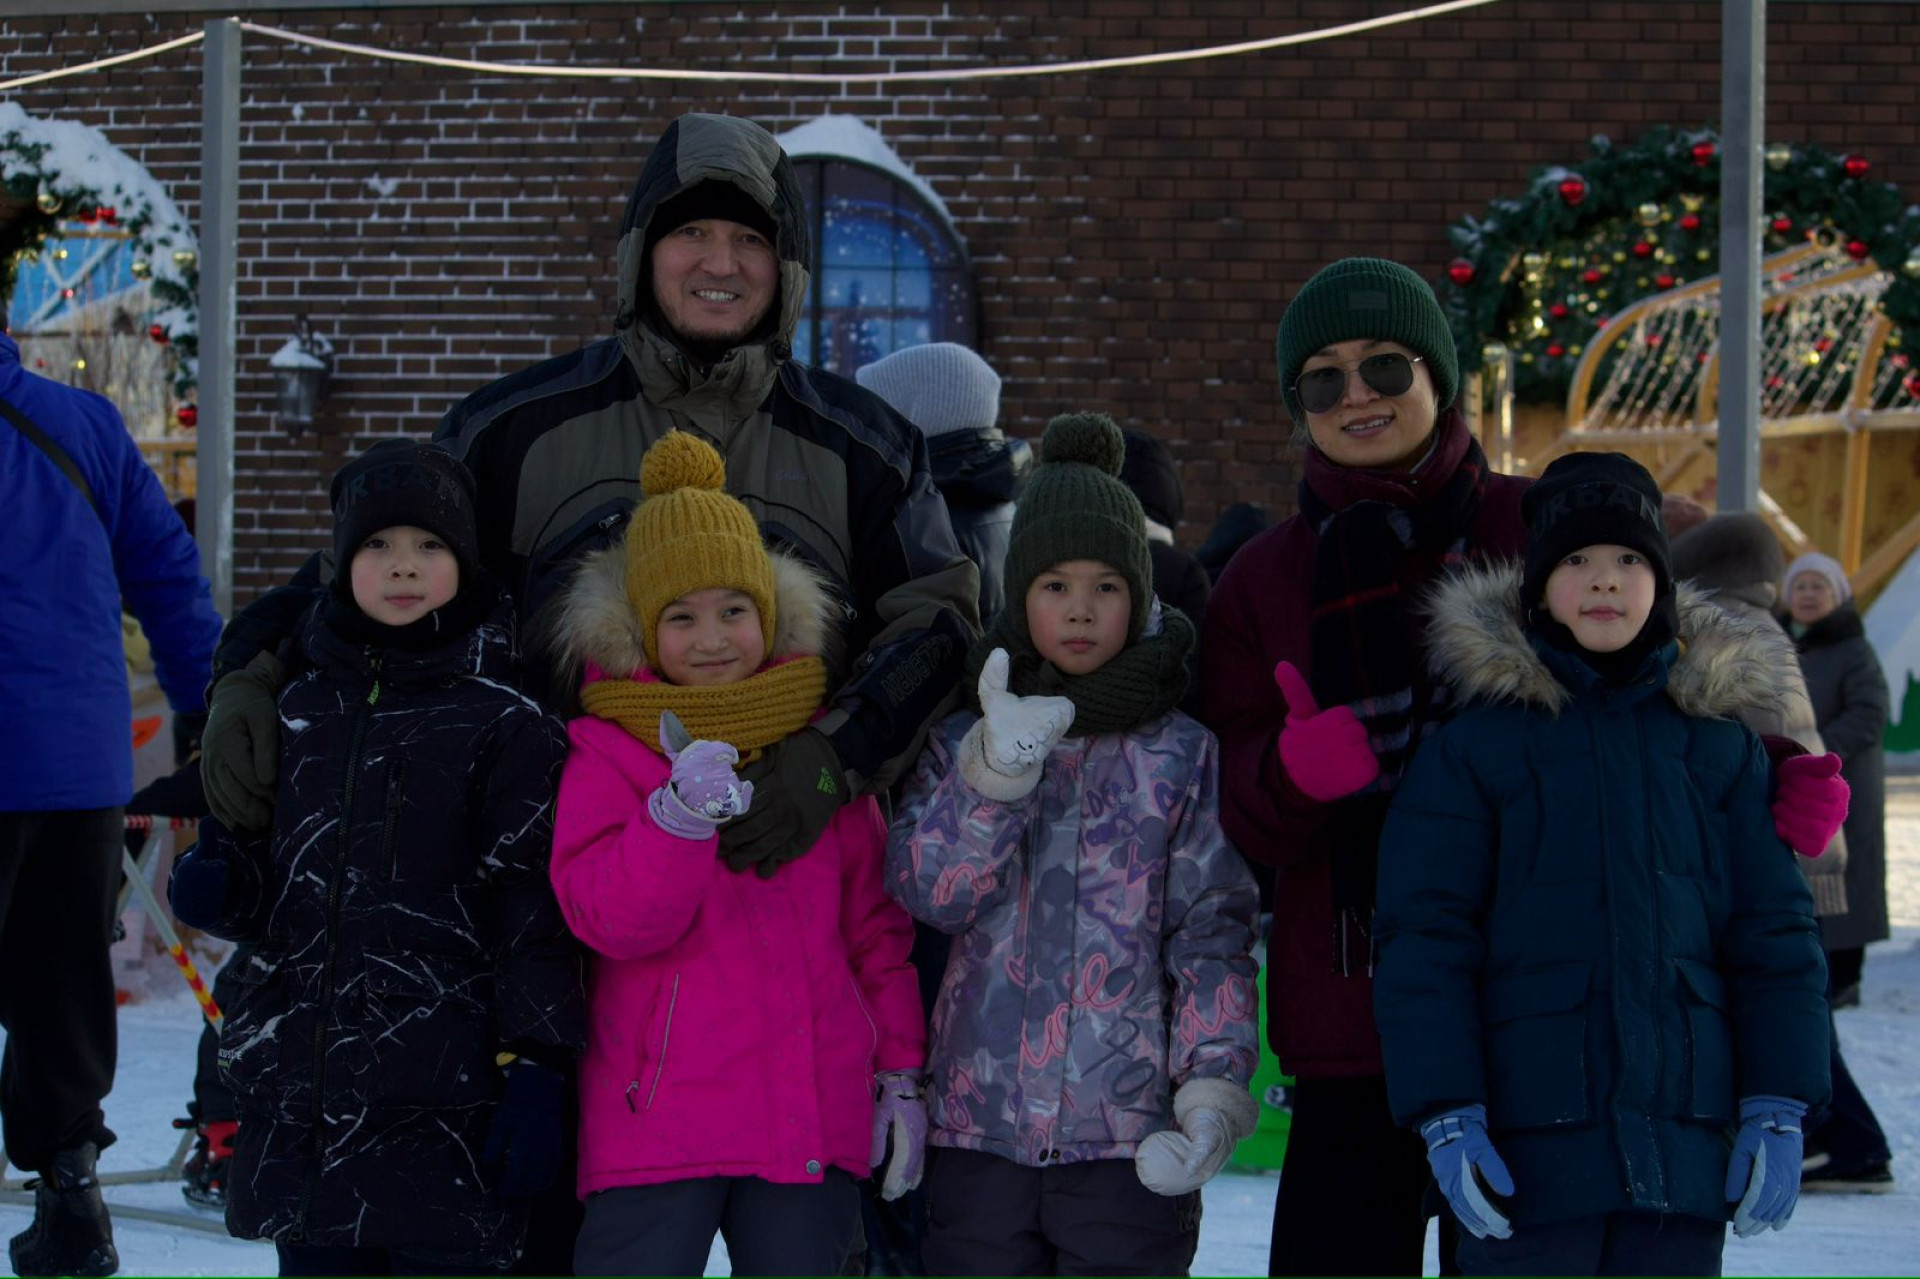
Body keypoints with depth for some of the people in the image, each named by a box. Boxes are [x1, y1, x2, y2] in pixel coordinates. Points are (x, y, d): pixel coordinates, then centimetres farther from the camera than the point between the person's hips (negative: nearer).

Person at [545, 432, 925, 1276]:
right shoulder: (607, 752, 0)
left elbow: (875, 921, 15)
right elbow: (611, 919, -11)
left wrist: (900, 1073, 11)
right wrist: (681, 815, -25)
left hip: (813, 1123, 3)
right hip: (656, 1115, -3)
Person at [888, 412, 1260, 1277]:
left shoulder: (1184, 755, 4)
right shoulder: (962, 742, 8)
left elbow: (1212, 930, 0)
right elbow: (925, 889, -5)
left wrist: (1215, 1082, -12)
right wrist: (997, 773, -19)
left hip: (1133, 1140, -2)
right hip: (979, 1129, 2)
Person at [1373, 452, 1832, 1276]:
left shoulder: (1717, 739, 9)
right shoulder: (1475, 741, 1)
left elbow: (1775, 931, 10)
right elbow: (1423, 937, -3)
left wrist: (1778, 1111, 2)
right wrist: (1446, 1116, -11)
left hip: (1686, 1141, 3)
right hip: (1529, 1144, -3)